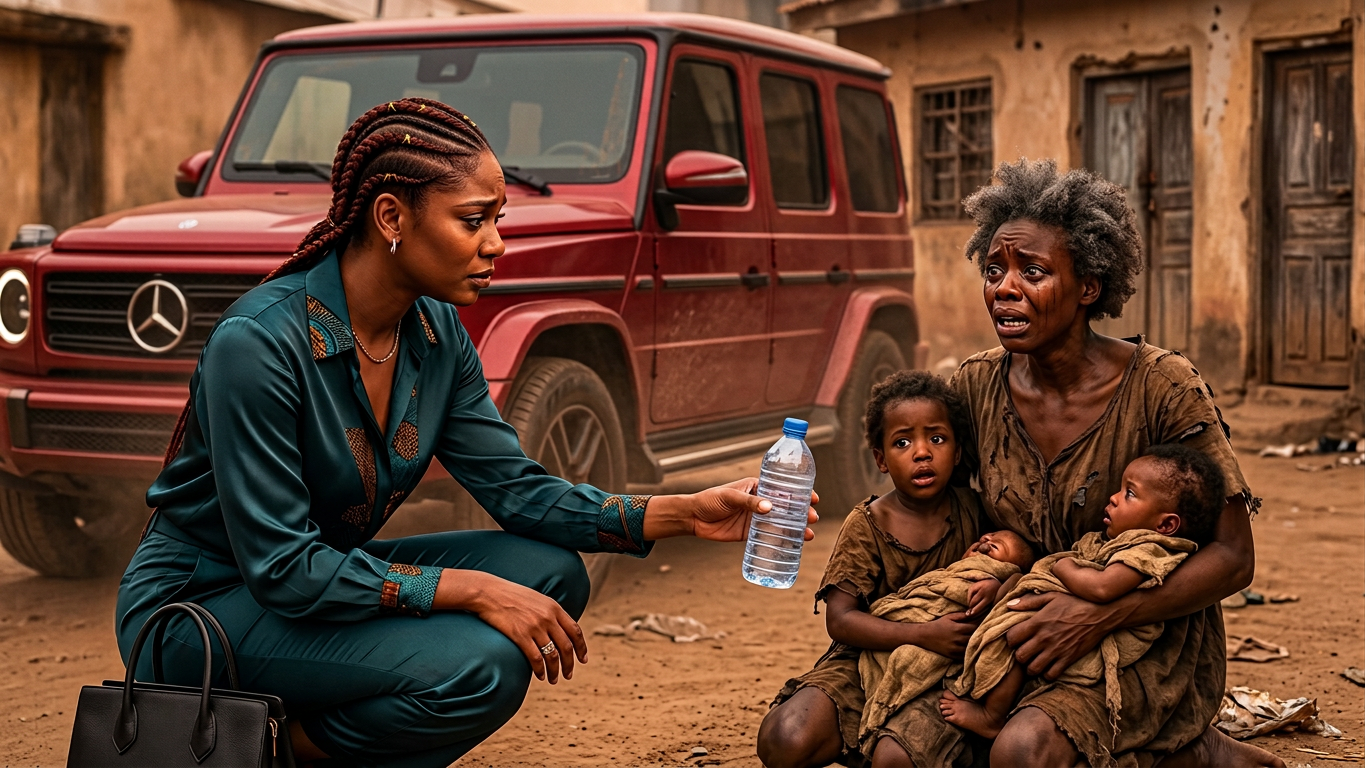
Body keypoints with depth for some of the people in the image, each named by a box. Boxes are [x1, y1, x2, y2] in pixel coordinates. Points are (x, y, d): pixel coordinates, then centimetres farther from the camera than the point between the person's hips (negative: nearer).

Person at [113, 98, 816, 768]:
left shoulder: (436, 333, -3)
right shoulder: (259, 342, -27)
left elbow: (515, 488, 0)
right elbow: (282, 569, -27)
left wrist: (682, 513, -12)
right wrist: (473, 590, -27)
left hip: (323, 576, 8)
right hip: (199, 605, -8)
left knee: (553, 573, -6)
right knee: (481, 667, -27)